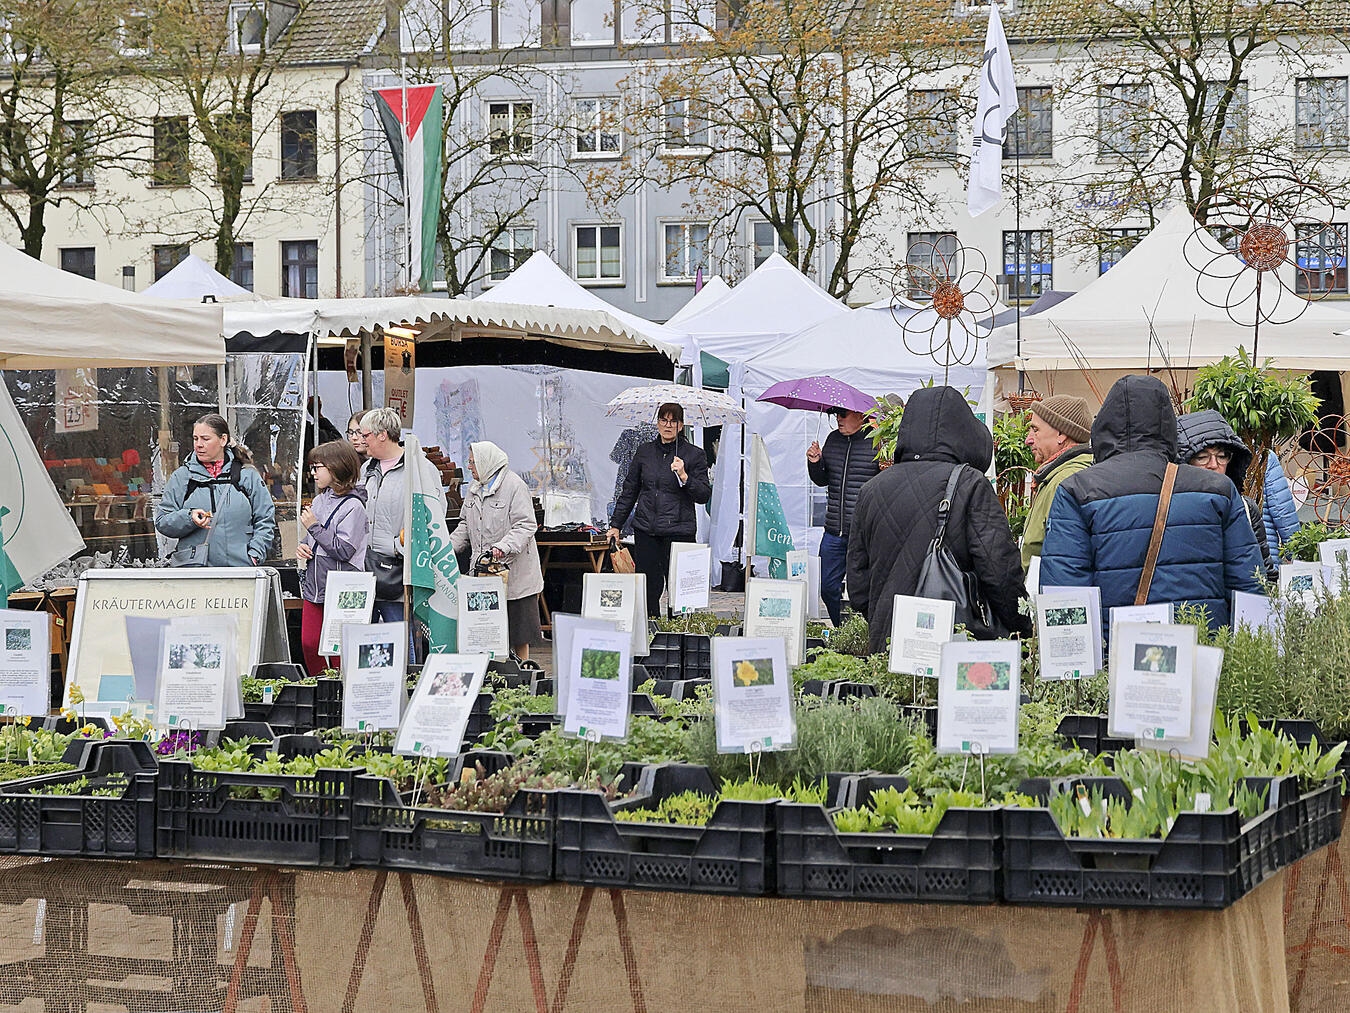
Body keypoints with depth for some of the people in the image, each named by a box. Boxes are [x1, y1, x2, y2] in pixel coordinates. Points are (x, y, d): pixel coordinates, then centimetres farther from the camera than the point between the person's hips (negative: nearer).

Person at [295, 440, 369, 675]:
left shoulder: (353, 506, -12)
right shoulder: (320, 500, 12)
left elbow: (344, 550, -18)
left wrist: (314, 527, -15)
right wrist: (302, 546, 4)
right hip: (314, 585, 8)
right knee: (308, 643, 7)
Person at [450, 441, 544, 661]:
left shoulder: (514, 485, -10)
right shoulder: (474, 488, 15)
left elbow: (525, 525, -15)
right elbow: (466, 525, 21)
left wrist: (503, 548, -28)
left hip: (514, 571, -7)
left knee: (519, 631, 0)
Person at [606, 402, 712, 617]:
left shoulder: (694, 455, 2)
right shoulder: (644, 452, 12)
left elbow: (704, 496, -4)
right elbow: (629, 491, 19)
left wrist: (684, 476, -18)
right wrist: (615, 525, 17)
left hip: (679, 530, -3)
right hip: (646, 531, 3)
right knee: (648, 589, 1)